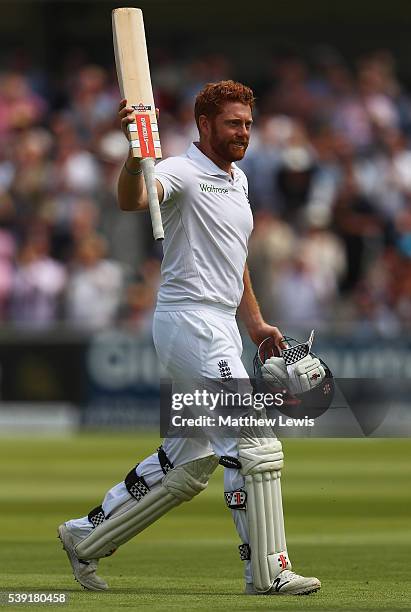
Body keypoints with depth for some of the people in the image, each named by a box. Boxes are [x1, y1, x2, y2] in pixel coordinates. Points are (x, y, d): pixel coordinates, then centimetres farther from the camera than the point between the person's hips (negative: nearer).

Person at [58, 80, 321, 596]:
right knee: (254, 443, -13)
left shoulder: (236, 179, 18)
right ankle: (268, 573, -9)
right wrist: (136, 152, -55)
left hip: (220, 329, 10)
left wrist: (254, 320, 24)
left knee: (189, 463, 14)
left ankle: (87, 536, 21)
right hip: (191, 321, -10)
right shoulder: (182, 173, -12)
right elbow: (133, 200, -35)